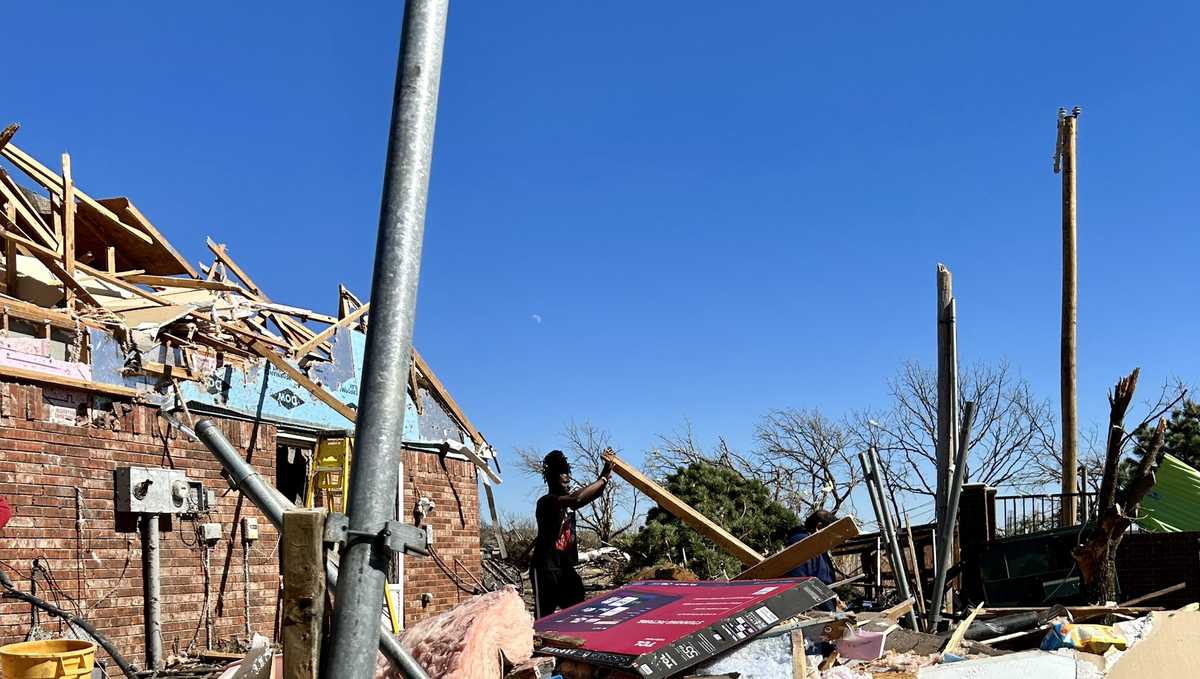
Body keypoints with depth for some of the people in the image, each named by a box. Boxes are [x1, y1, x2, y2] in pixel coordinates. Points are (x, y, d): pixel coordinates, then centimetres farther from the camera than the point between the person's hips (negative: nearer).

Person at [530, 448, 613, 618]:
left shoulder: (568, 502, 11)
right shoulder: (546, 502, -16)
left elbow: (593, 494, 5)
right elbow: (577, 498, -31)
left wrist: (606, 470, -11)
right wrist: (604, 478, -23)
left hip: (566, 568, 9)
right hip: (545, 570, -8)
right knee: (544, 617, -6)